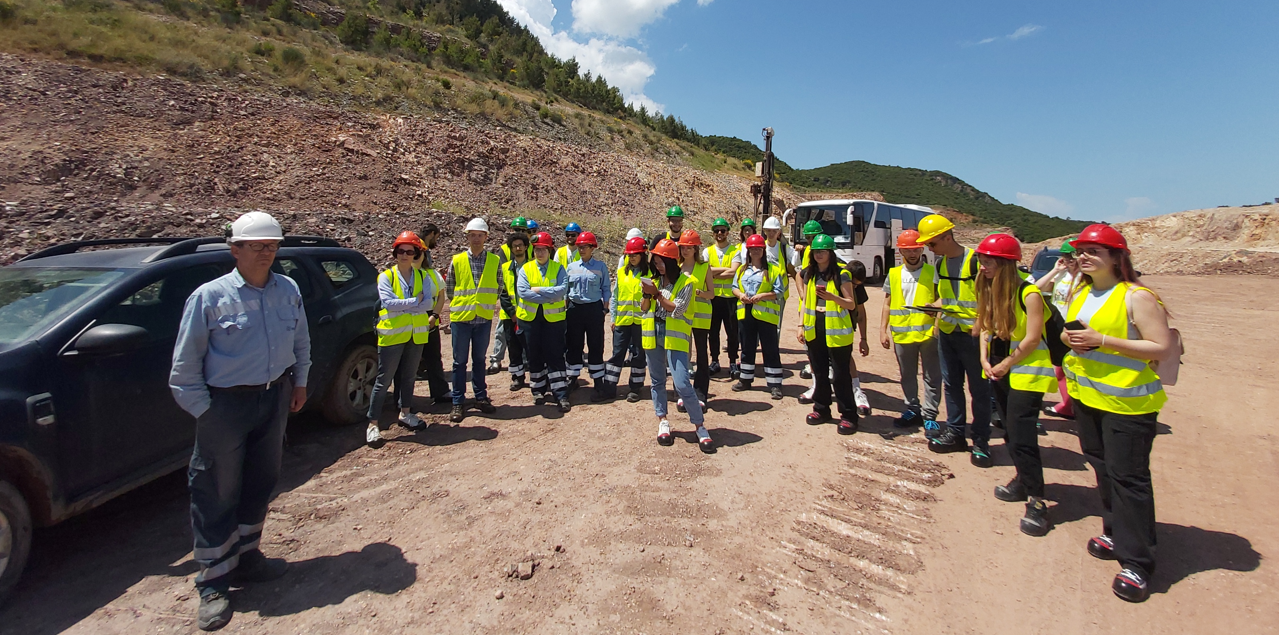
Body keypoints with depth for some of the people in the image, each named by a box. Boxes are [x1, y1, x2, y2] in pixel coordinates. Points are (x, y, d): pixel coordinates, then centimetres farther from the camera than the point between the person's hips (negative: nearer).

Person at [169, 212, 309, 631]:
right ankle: (214, 583, 19)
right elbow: (185, 365, -7)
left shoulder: (288, 291, 1)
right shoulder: (209, 297, -11)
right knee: (217, 494, 4)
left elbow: (301, 341, 15)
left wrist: (299, 382, 12)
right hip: (225, 404, -4)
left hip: (275, 398, 5)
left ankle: (246, 558, 36)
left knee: (261, 483, 17)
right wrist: (203, 410, -8)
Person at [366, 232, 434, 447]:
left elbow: (429, 303, -9)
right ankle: (373, 424, 5)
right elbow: (388, 303, -18)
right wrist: (416, 301, -15)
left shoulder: (423, 277, 6)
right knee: (384, 380, -1)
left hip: (416, 334, 4)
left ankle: (405, 413, 34)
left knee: (409, 376, 17)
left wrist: (401, 306, -15)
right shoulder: (386, 277, -2)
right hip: (392, 334, -3)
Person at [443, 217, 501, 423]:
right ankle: (458, 403, 12)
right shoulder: (457, 261, -2)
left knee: (479, 360, 14)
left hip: (484, 318, 1)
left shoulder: (494, 261, 1)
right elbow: (449, 288, 6)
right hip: (461, 318, -1)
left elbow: (498, 286, 9)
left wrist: (488, 303, 5)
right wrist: (460, 304, 6)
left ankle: (481, 397, 25)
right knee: (460, 361, 5)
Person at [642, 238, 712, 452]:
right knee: (658, 381, 13)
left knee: (682, 384, -12)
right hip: (653, 333, 6)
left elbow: (677, 309, -17)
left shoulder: (685, 282, -7)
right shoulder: (655, 280, 9)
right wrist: (647, 294, -10)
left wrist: (657, 293, -19)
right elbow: (643, 308, 9)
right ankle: (663, 422, 26)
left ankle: (700, 427, 1)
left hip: (675, 336, -6)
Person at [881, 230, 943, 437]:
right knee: (907, 375, 14)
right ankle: (913, 410, 28)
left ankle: (929, 416, 12)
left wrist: (938, 321, -18)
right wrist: (883, 330, 5)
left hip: (928, 332, -3)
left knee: (932, 376, 3)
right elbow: (887, 304, 11)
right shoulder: (893, 275, 8)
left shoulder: (932, 272, 1)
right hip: (902, 334, 3)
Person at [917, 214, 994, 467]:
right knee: (951, 384, 13)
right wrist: (935, 306, 0)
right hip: (946, 332, 7)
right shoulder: (941, 264, 10)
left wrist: (981, 323, -22)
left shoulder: (975, 260, -13)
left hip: (971, 334, -7)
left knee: (978, 388, 3)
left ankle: (981, 442, 12)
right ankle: (955, 433, 24)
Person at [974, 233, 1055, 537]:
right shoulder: (988, 291, 5)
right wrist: (985, 359, -3)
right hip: (999, 371, 7)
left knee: (1021, 437, -10)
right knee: (1010, 431, 16)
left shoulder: (1028, 294, -17)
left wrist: (1005, 364, -12)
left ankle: (1036, 501, 1)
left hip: (1025, 372, -7)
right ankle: (1023, 481, 33)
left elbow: (1032, 339, -19)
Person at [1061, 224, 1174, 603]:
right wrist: (1069, 337, -3)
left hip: (1127, 402, -7)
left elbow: (1163, 347, -18)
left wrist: (1102, 340, -24)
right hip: (1087, 396, 8)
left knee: (1127, 477, -4)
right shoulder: (1081, 293, 9)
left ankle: (1136, 562, 6)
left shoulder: (1137, 297, -14)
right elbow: (1070, 332, 20)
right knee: (1103, 468, 17)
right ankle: (1116, 533, 32)